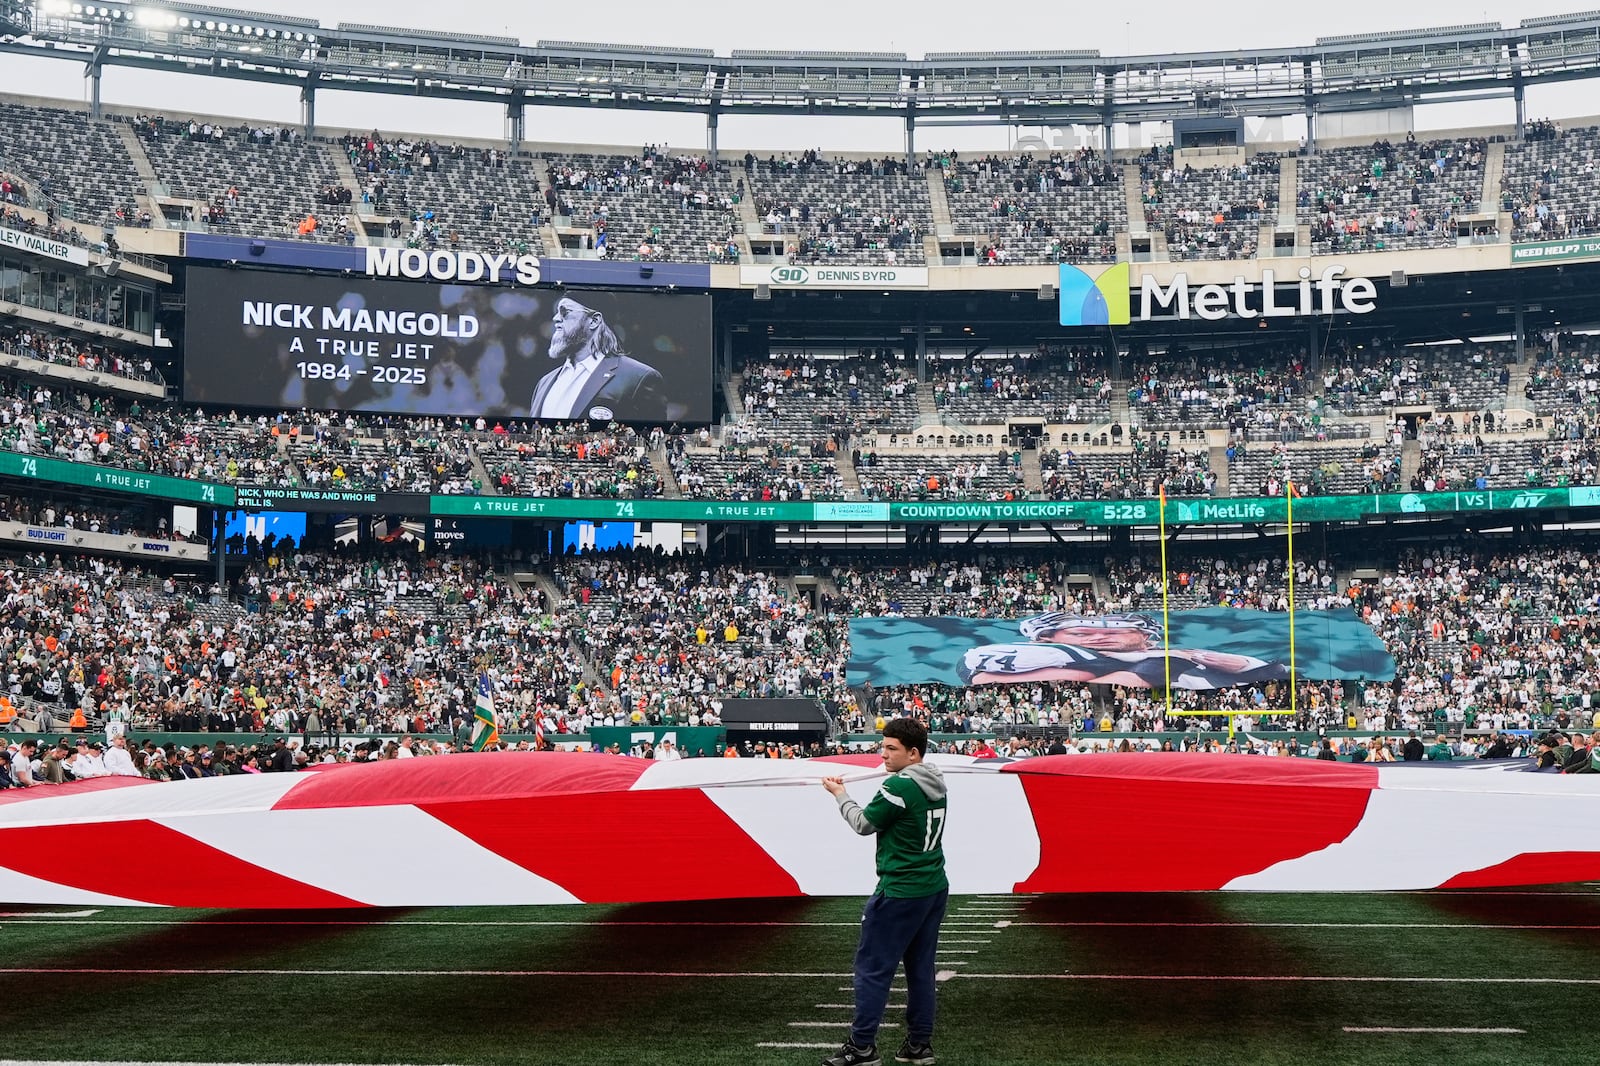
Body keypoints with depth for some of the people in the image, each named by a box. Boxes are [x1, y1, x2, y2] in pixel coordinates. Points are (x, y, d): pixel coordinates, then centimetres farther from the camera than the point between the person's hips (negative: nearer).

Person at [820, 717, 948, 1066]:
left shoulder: (898, 786, -19)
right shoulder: (935, 785, 6)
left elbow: (864, 824, -7)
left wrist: (840, 794, 7)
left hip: (899, 893, -8)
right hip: (935, 887, 8)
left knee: (872, 967, -1)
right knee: (921, 967, 13)